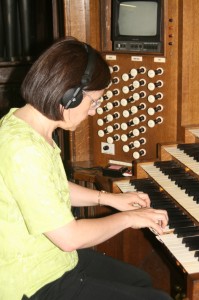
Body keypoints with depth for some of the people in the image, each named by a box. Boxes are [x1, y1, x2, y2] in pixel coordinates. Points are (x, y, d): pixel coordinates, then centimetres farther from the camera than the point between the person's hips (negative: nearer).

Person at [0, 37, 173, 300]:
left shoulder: (21, 120, 0)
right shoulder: (25, 151, -31)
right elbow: (70, 238, -28)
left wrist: (110, 198, 13)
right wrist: (128, 217, -13)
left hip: (52, 256, 10)